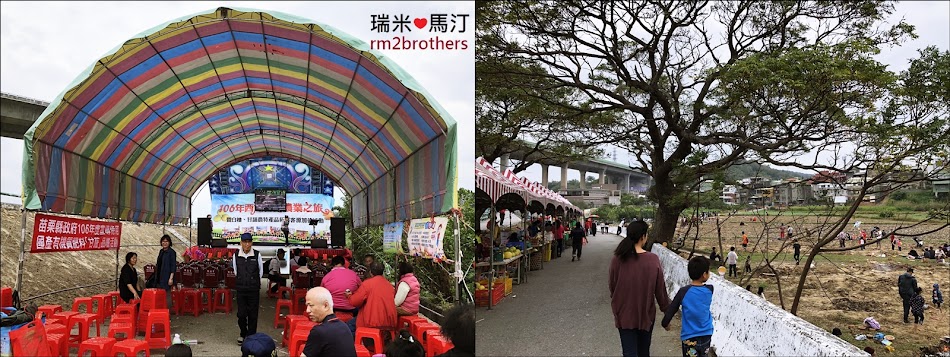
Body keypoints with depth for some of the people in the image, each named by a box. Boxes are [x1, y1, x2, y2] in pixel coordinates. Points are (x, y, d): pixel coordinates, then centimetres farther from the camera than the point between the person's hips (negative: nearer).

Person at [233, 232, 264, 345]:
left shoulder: (257, 255, -8)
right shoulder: (236, 255, -3)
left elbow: (261, 271, 4)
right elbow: (235, 271, 11)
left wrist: (255, 283, 9)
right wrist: (241, 281, 12)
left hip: (254, 289, -1)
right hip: (240, 288, 1)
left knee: (253, 313, 6)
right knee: (241, 313, 4)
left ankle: (251, 335, 19)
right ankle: (243, 334, 26)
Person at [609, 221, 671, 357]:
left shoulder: (618, 259, -12)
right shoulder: (653, 260, -15)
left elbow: (612, 285, 0)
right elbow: (660, 288, -7)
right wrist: (666, 308, 9)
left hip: (624, 313, 0)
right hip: (646, 313, 1)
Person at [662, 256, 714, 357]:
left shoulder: (684, 291, -15)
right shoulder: (710, 290, -6)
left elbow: (671, 310, -8)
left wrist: (665, 324, 9)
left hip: (690, 337, -3)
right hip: (706, 336, 3)